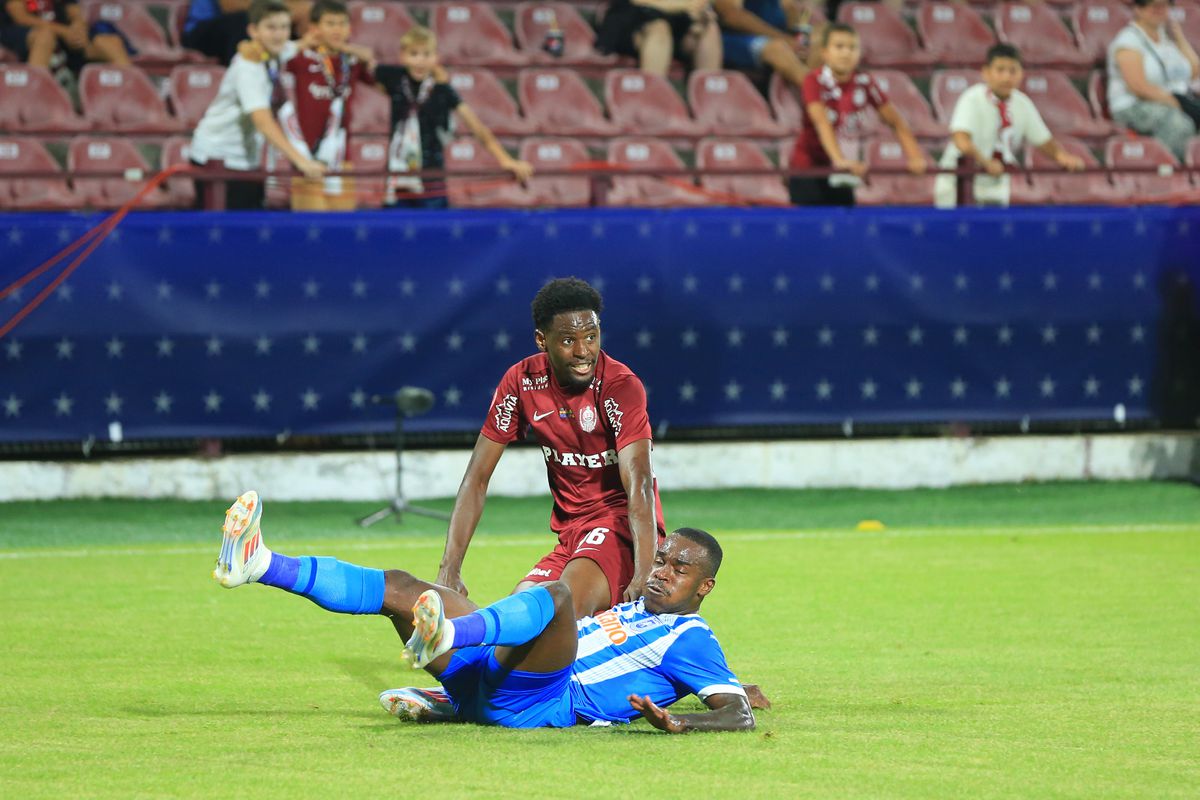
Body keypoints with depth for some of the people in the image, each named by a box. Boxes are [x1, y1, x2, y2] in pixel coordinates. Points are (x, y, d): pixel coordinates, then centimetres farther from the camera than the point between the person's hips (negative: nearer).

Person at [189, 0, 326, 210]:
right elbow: (262, 120, -36)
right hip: (217, 154, -8)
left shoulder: (281, 55, -3)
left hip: (248, 157, 8)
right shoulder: (248, 66, -25)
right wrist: (300, 160, -45)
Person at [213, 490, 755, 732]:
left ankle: (445, 636, -61)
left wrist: (677, 723, -26)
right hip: (486, 688, 8)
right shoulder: (630, 611, 34)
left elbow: (738, 713, -5)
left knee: (557, 593, -34)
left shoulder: (689, 638, 9)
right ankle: (259, 565, -15)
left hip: (537, 703, -8)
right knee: (400, 587, -1)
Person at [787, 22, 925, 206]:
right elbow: (822, 123, -29)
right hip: (808, 169, -4)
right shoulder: (815, 81, -14)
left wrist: (915, 157, -13)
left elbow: (896, 122, 1)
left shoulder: (865, 82, -2)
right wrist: (839, 160, -44)